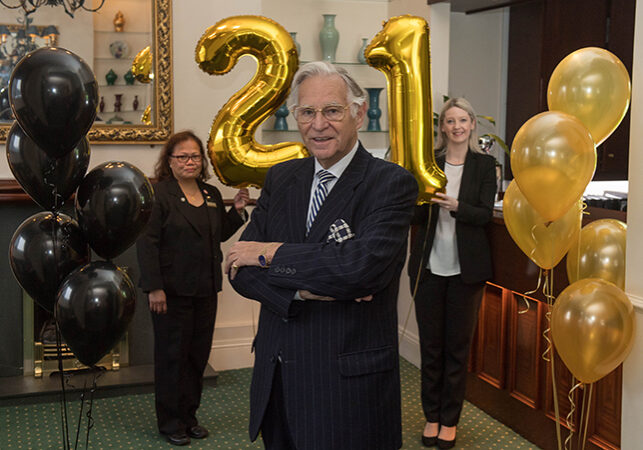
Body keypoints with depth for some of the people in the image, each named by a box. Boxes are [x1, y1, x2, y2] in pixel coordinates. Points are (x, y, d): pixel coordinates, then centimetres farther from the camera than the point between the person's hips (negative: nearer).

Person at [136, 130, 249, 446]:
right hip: (172, 290, -6)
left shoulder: (212, 195, 11)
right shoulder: (158, 194, -9)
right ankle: (170, 423, 16)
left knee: (198, 354, 11)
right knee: (172, 356, 4)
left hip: (205, 289, 6)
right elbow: (147, 243, -13)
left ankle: (189, 416, 25)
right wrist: (154, 288, -19)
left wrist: (237, 210, 5)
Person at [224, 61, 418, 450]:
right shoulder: (280, 178, 7)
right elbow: (242, 270, 1)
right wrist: (303, 289, -18)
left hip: (348, 385, -5)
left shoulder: (392, 183, -10)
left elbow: (363, 266, -25)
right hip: (277, 380, 5)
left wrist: (272, 254, -14)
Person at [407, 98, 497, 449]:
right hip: (429, 266, 1)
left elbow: (485, 214, -7)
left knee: (458, 345, 7)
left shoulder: (484, 164, 1)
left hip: (466, 268, -1)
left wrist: (455, 205, -24)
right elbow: (415, 216, 1)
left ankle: (450, 420, 20)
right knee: (430, 344, 8)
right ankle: (432, 416, 22)